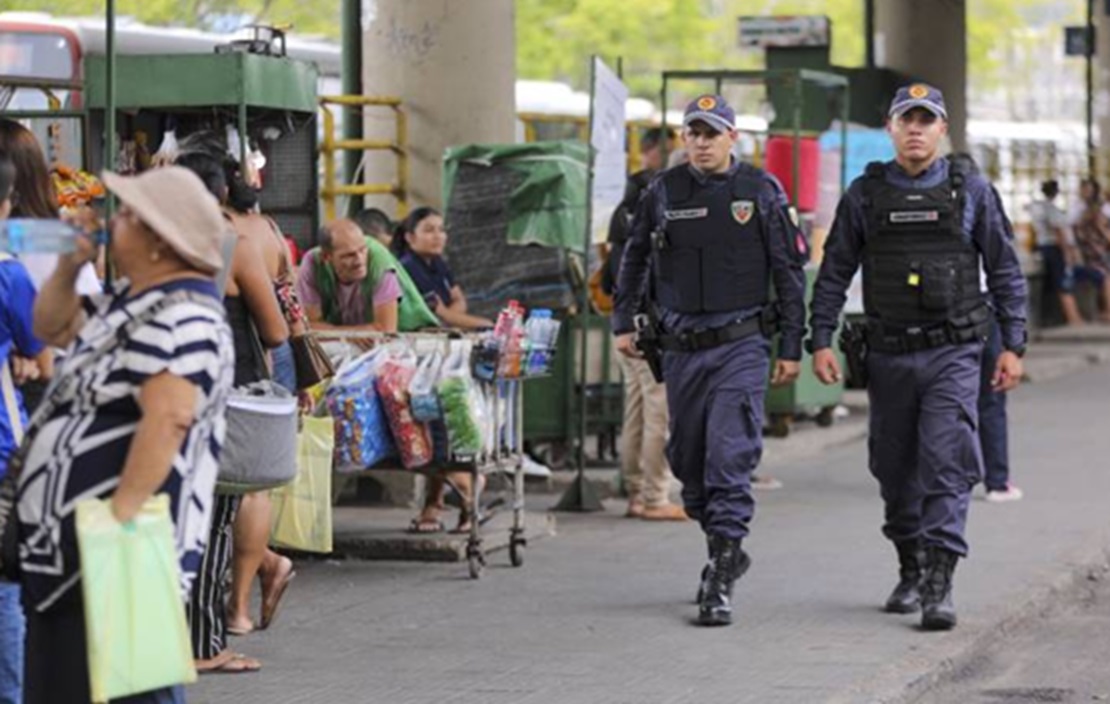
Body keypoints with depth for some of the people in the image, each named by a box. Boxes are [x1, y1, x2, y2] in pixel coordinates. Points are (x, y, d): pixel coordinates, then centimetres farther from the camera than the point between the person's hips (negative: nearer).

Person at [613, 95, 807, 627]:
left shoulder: (761, 192, -1)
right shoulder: (663, 193, 6)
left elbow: (790, 272, 2)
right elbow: (635, 259, 20)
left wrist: (791, 347, -1)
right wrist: (624, 323, 14)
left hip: (741, 347, -4)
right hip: (681, 348, 4)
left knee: (729, 460, -13)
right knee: (688, 461, 11)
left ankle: (720, 583, -14)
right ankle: (728, 551, 33)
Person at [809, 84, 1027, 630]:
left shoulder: (971, 190, 2)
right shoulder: (865, 195, 4)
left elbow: (1005, 272, 5)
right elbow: (834, 273, 7)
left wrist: (1013, 345, 0)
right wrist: (820, 341, -1)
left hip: (953, 354, -2)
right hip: (889, 355, 2)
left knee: (946, 463, -13)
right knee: (895, 468, 10)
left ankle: (938, 584, -16)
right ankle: (910, 570, 27)